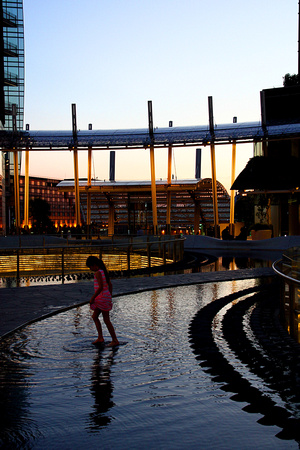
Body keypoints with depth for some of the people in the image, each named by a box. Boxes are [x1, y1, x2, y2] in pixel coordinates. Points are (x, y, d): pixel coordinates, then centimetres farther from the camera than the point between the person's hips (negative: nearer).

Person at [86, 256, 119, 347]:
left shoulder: (98, 273, -16)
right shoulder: (104, 271, 12)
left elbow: (100, 287, -23)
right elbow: (110, 285, 15)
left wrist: (92, 298, -16)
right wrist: (109, 297, 20)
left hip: (103, 297, -10)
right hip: (106, 297, 10)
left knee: (106, 320, -2)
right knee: (94, 316, 16)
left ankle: (115, 340, 5)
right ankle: (100, 337, 16)